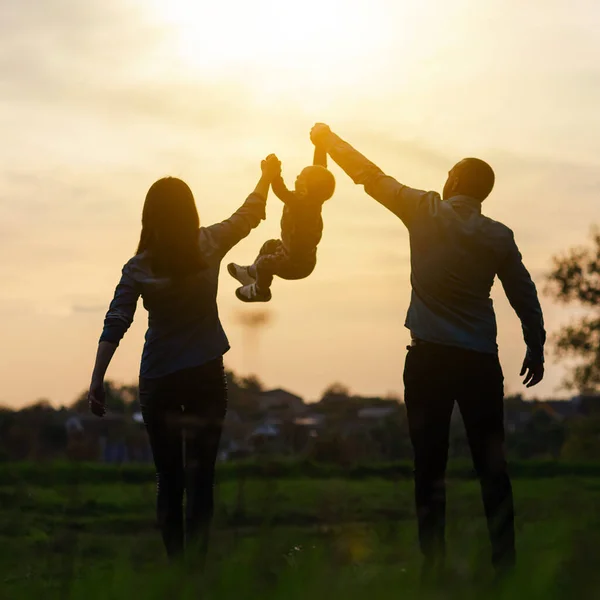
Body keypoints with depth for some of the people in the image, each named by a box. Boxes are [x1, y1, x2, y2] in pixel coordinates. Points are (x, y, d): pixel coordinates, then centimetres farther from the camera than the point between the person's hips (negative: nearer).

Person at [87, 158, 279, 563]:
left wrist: (98, 379, -9)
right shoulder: (210, 245, -5)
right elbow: (249, 215, 12)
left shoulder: (138, 268, -5)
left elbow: (115, 325, -11)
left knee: (169, 480, 10)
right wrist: (267, 178, 28)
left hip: (158, 381, 1)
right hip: (205, 376, -1)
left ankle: (176, 562, 7)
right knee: (200, 477, -1)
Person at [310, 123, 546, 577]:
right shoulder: (499, 237, 3)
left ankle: (434, 561, -2)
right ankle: (505, 561, -1)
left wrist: (327, 139, 19)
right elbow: (525, 298, 8)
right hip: (482, 362, 1)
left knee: (430, 465, 2)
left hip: (430, 357, -1)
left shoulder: (426, 212, -2)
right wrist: (536, 349, 20)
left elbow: (370, 175, 7)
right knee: (492, 465, 3)